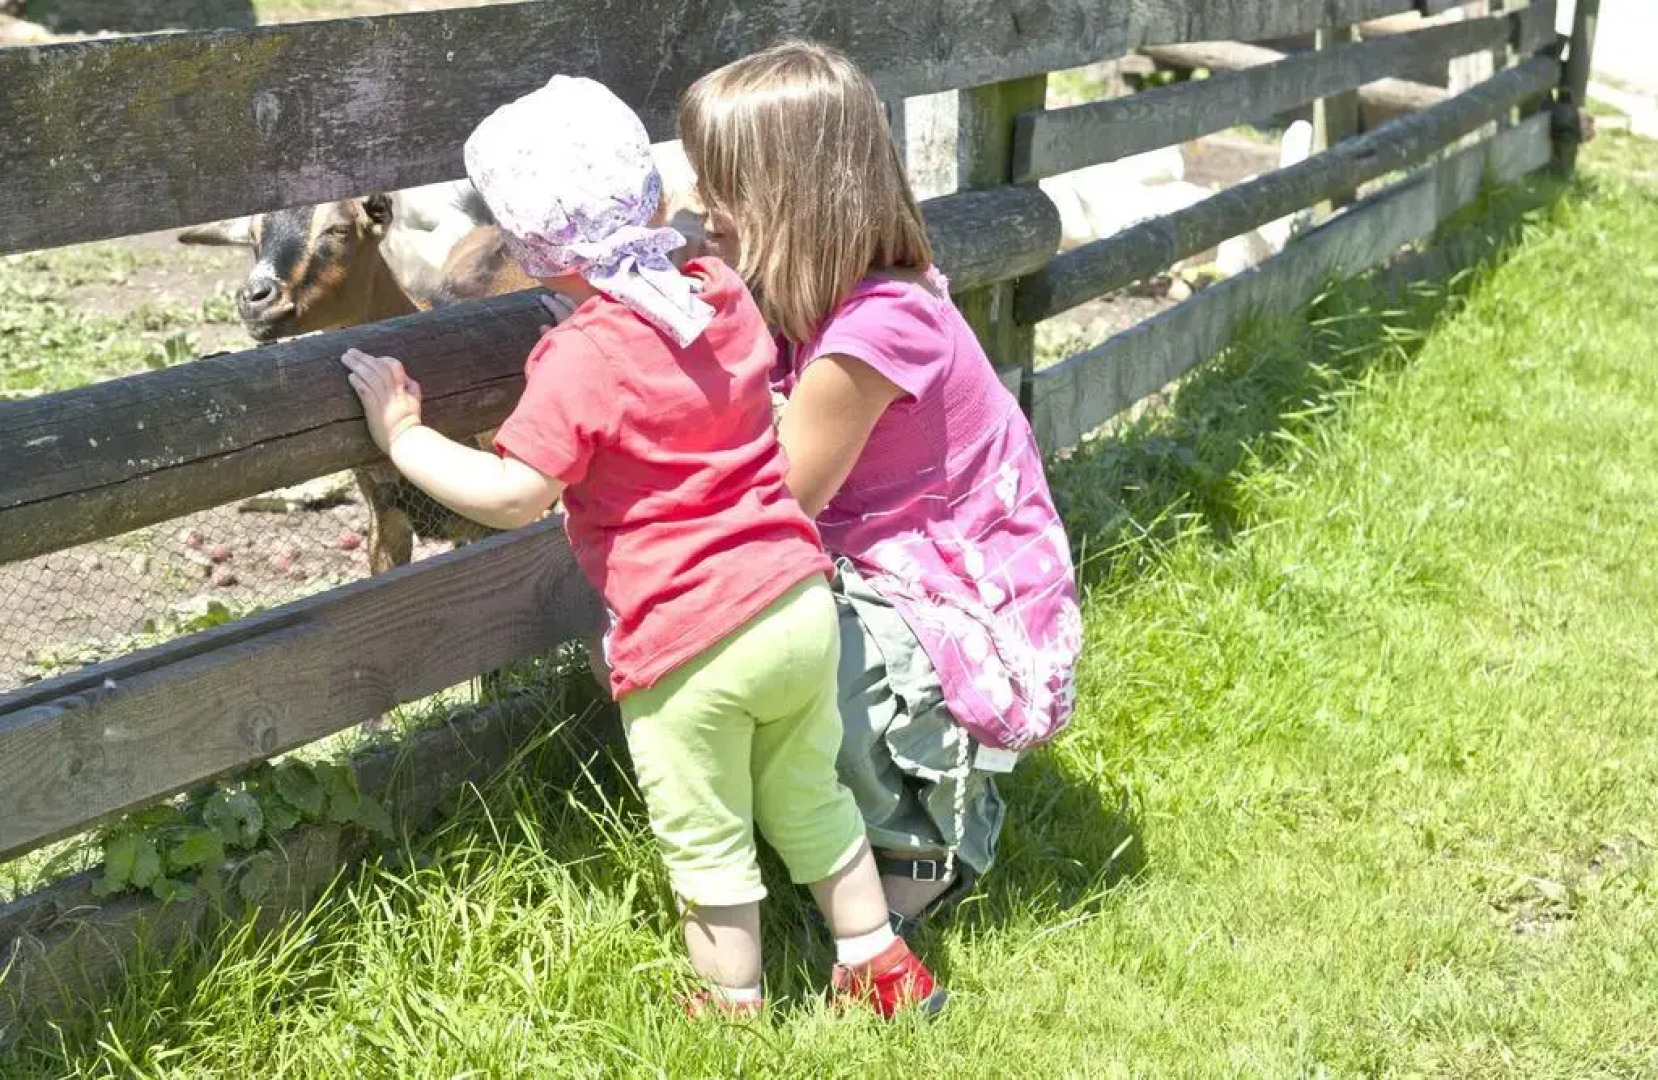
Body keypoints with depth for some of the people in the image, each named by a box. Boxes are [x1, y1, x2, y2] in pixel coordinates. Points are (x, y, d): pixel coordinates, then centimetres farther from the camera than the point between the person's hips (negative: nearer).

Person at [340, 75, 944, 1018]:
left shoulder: (585, 359, -18)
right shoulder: (725, 295, 4)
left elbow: (512, 495, -20)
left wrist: (404, 436, -7)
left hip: (692, 645, -7)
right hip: (801, 603, 7)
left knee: (708, 848, 13)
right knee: (812, 802, 25)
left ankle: (735, 1011, 28)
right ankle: (881, 965, 37)